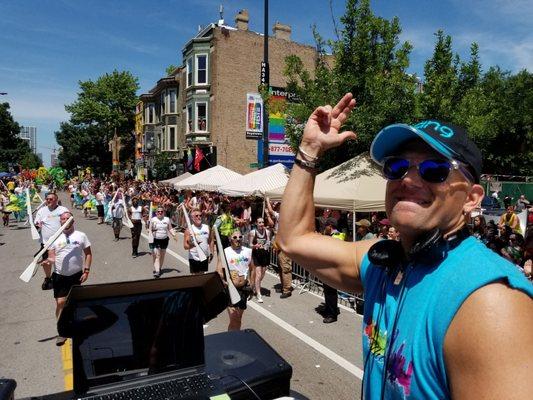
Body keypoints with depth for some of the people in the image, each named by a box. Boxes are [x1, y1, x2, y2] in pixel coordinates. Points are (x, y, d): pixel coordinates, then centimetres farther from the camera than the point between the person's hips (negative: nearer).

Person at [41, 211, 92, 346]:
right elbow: (52, 257, -1)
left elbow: (88, 254, 1)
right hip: (60, 276, 0)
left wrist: (86, 270, -7)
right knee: (60, 302, -6)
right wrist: (48, 261, -25)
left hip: (76, 275, 0)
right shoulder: (55, 238, 2)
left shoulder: (81, 236, -1)